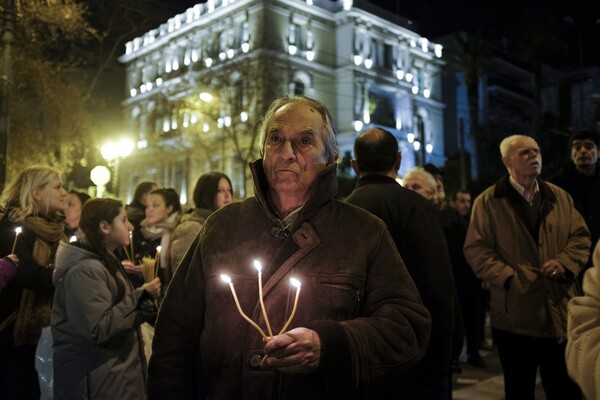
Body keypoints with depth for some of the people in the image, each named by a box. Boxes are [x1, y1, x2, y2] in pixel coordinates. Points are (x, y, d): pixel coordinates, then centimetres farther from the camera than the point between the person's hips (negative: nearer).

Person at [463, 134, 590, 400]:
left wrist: (565, 263, -8)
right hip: (515, 315, -3)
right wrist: (508, 277, -18)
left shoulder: (560, 196, 10)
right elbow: (476, 250, -7)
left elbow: (581, 236, 11)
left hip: (560, 313, 4)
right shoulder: (488, 201, -3)